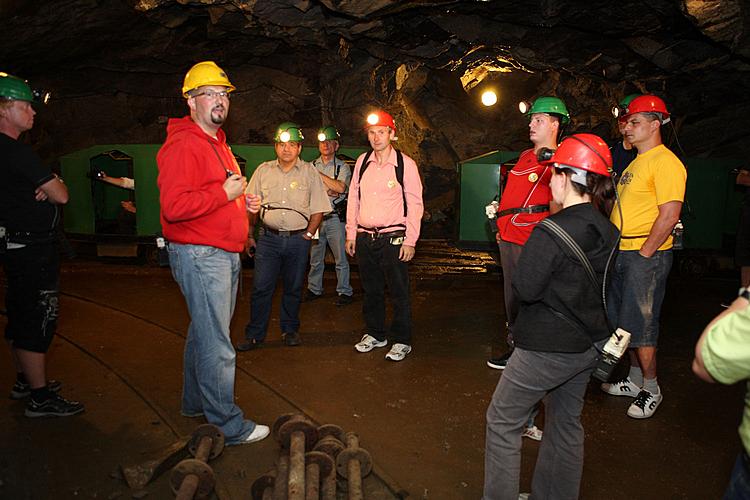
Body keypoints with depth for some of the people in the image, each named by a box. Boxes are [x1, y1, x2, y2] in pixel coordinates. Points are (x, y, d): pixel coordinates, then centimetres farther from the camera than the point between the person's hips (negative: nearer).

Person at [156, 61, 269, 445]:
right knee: (216, 343, -4)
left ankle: (195, 402, 35)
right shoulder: (183, 145, -15)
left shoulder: (218, 143, 19)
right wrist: (224, 193, -19)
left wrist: (243, 202, 11)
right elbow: (174, 206, -26)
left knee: (205, 331, 19)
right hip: (199, 255, -11)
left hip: (225, 254, 11)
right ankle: (229, 424, 7)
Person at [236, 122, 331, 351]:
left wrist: (308, 234, -2)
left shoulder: (309, 172, 3)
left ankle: (290, 329, 26)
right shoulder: (263, 170, 7)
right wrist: (249, 235, 6)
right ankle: (255, 334, 12)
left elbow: (318, 209, 4)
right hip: (269, 237, 1)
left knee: (293, 288, 10)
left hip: (298, 239, 0)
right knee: (261, 287, -1)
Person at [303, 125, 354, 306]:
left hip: (335, 218, -3)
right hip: (316, 217, 3)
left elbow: (341, 187, -15)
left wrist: (320, 175, -10)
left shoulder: (343, 167, 3)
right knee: (315, 257, 11)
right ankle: (314, 289, 23)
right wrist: (329, 191, -11)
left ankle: (344, 291, 9)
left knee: (341, 257, -1)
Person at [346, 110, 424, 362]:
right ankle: (374, 334, 30)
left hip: (393, 237, -4)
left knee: (399, 292, 2)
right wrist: (350, 234, 9)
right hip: (364, 237, 4)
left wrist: (410, 241, -9)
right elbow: (353, 198, 13)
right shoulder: (362, 161, 8)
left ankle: (402, 341, 16)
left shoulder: (405, 163, -4)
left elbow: (415, 204, -5)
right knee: (371, 290, 14)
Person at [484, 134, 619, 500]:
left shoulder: (551, 231, -23)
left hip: (549, 346, -8)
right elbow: (602, 284, 12)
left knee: (503, 421, 8)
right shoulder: (606, 230, 2)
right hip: (590, 342, 8)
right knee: (566, 422, 23)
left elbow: (524, 289, -21)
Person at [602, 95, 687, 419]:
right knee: (625, 320, 16)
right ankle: (634, 379, 30)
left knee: (640, 322, -1)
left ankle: (651, 388, 16)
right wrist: (618, 249, 12)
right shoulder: (636, 162, 16)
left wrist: (644, 255, -18)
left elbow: (669, 215, -21)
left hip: (647, 255, -9)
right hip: (622, 253, 9)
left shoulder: (665, 161, -13)